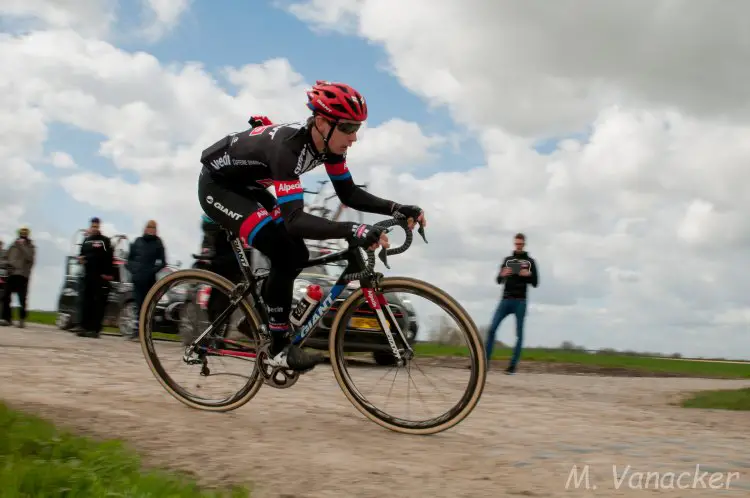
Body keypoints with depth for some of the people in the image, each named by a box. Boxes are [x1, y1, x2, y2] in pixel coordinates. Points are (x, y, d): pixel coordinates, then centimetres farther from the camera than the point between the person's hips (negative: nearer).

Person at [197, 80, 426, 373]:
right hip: (217, 186, -8)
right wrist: (352, 230, -57)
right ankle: (279, 348, -11)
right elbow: (294, 220, -45)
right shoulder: (287, 147, -37)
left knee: (298, 255, 1)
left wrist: (398, 209, -18)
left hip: (246, 187, 8)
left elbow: (348, 193, -4)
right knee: (283, 253, -23)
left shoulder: (328, 144, -13)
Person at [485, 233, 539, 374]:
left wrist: (528, 275, -15)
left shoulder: (530, 261, 8)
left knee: (519, 334, -2)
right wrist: (503, 275, -12)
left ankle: (513, 365, 1)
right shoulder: (507, 260, 14)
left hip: (520, 301, -2)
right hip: (506, 300, 2)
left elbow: (535, 283, 6)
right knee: (492, 329, -8)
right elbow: (499, 281, 12)